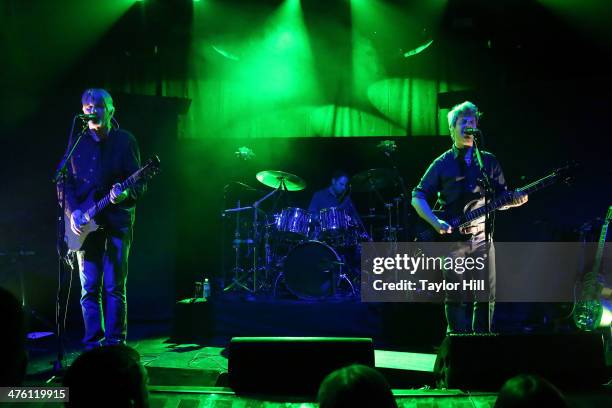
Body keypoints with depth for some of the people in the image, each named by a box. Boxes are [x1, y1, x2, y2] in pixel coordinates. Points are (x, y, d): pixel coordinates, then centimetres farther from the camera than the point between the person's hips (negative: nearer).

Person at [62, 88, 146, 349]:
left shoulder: (125, 141, 3)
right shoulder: (77, 143, 10)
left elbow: (139, 183, 0)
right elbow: (65, 182, 9)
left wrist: (125, 194, -21)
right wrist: (73, 212, -6)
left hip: (117, 220, -3)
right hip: (85, 223, 3)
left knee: (114, 287, -4)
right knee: (89, 288, 3)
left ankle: (115, 343, 3)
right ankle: (93, 344, 11)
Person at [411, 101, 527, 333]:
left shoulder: (489, 161, 12)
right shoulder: (442, 164, 4)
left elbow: (501, 198, 14)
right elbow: (417, 197, 2)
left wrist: (515, 199, -10)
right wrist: (436, 223, -13)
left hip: (482, 237, 3)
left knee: (486, 298, 3)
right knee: (456, 299, -1)